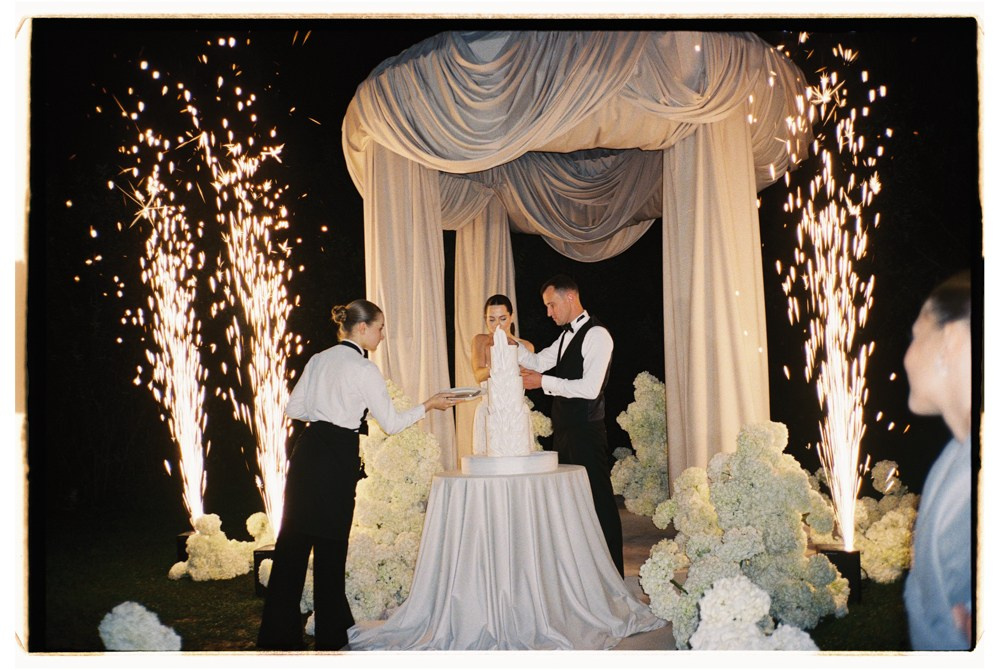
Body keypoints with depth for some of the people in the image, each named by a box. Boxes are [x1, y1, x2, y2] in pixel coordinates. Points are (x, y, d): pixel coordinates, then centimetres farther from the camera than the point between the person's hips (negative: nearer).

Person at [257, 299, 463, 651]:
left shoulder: (319, 359, 10)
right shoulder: (364, 370, -8)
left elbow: (294, 408, 12)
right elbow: (391, 423, -4)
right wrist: (428, 405, 8)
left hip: (307, 450, 6)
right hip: (338, 455, -6)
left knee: (293, 539, 9)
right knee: (330, 543, 4)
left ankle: (278, 631, 15)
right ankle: (331, 633, 17)